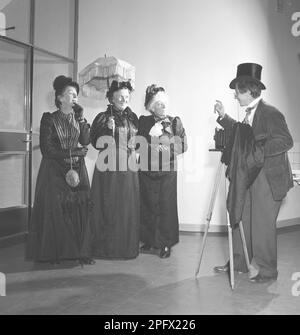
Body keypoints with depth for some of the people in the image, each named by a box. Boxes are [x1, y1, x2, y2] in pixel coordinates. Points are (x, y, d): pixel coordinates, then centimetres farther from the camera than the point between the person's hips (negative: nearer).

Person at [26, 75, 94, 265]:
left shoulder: (78, 118, 13)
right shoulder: (49, 119, 0)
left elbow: (85, 141, 0)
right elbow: (47, 149, -7)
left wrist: (81, 118, -7)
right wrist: (75, 152, -7)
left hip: (77, 169, 3)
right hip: (55, 171, -3)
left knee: (80, 209, -4)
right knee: (55, 210, -6)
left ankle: (80, 251, 1)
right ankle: (55, 253, 4)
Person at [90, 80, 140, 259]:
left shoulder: (133, 118, 14)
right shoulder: (103, 117, 1)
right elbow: (95, 142, -5)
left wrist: (133, 147, 3)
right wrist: (107, 129, -18)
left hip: (128, 169, 4)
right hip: (108, 168, -4)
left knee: (128, 208, 5)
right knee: (108, 207, -3)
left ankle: (127, 247, 15)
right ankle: (106, 247, 8)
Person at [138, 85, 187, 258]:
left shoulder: (175, 122, 4)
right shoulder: (143, 121, 8)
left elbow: (183, 145, -2)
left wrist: (166, 149, -12)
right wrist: (150, 135, -11)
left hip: (167, 171, -1)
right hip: (147, 171, 2)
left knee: (166, 206, -2)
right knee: (148, 206, 6)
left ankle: (165, 244, 9)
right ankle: (149, 242, 20)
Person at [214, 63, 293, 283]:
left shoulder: (270, 113, -15)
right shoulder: (250, 114, 12)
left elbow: (286, 141, -22)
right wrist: (223, 117, 17)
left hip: (269, 179, -9)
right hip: (250, 178, 9)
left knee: (263, 225, -1)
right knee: (241, 220, 14)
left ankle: (267, 271, 15)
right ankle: (239, 262, 29)